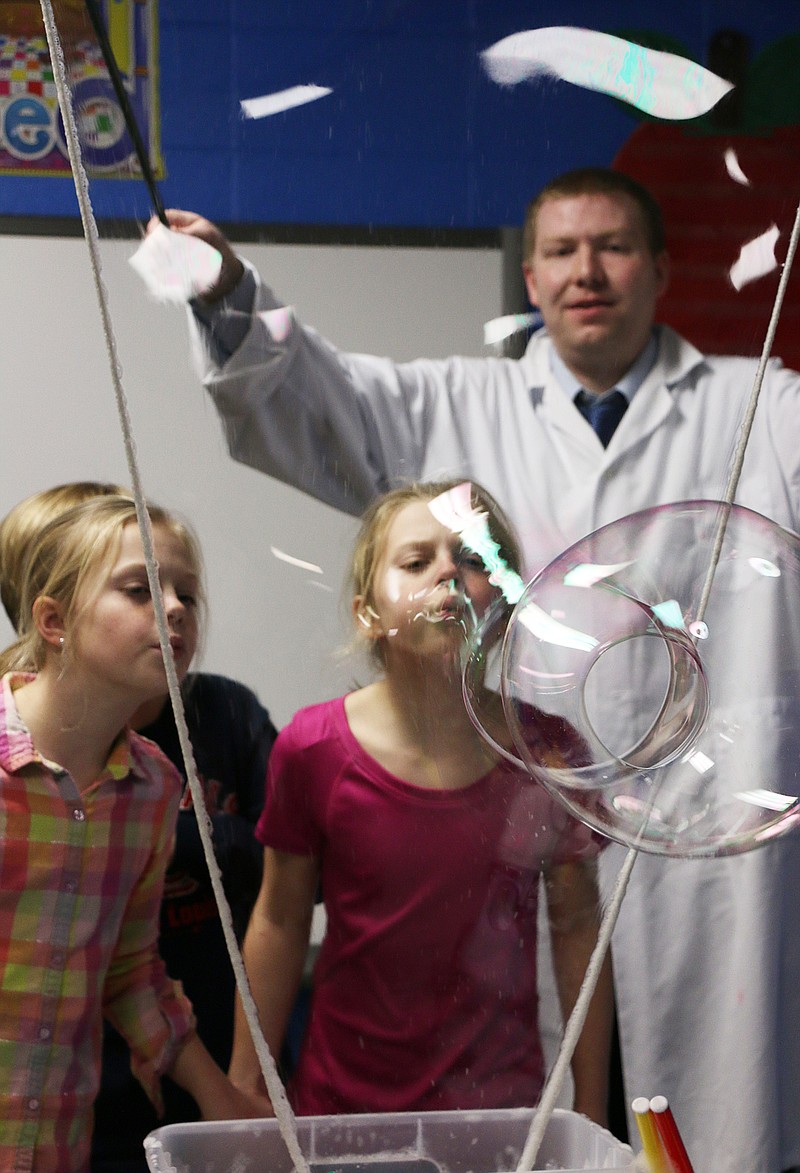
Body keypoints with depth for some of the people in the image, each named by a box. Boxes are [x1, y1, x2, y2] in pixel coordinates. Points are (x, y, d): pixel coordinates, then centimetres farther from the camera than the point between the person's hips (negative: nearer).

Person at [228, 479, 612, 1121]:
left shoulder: (549, 750, -9)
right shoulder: (314, 749, -11)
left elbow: (577, 926, 1)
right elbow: (279, 924, 0)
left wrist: (591, 1111, 4)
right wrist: (245, 1090, 4)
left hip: (502, 1099, 1)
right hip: (344, 1095, 0)